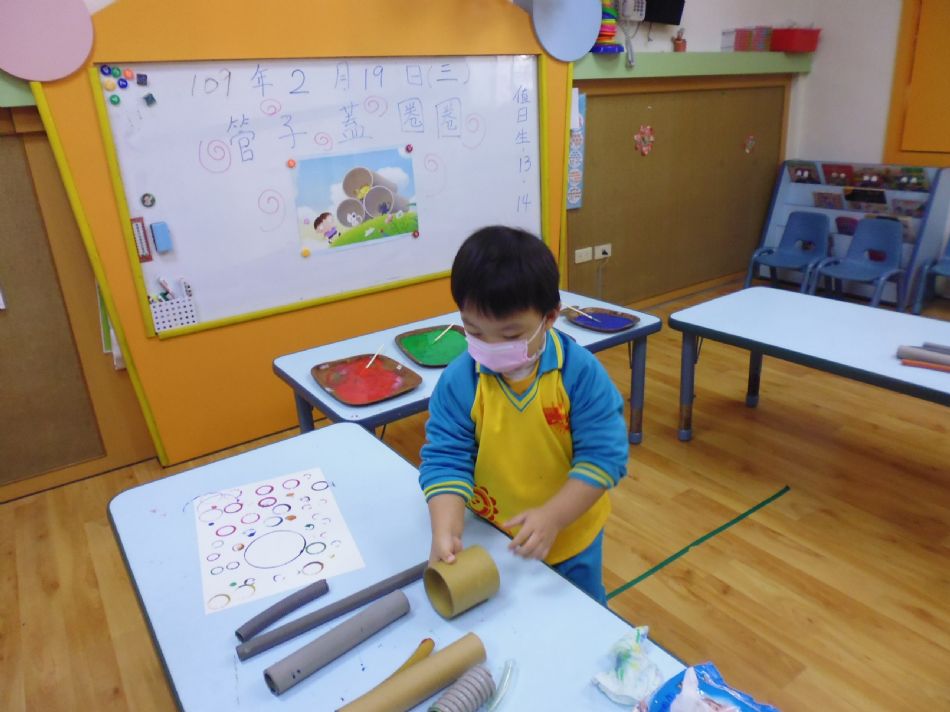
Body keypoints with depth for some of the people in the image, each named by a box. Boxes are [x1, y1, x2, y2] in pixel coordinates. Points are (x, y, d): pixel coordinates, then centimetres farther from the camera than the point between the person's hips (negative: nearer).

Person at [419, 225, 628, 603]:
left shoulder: (581, 372, -23)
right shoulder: (457, 381, -19)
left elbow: (603, 454, -21)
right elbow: (446, 458, -16)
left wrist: (552, 517, -31)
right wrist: (445, 531, -30)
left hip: (570, 537, -1)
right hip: (493, 539, 1)